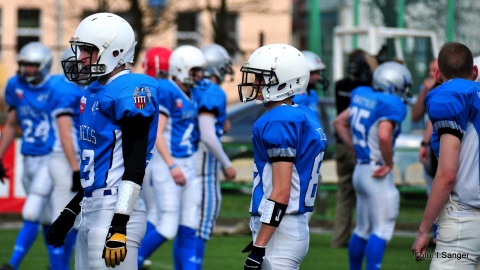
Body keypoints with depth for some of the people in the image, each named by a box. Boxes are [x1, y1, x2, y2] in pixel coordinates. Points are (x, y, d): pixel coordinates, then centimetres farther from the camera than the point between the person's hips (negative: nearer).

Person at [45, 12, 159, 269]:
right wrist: (69, 214, 27)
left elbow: (134, 165, -18)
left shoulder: (129, 91, -12)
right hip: (93, 210, 10)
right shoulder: (94, 93, 16)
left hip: (116, 211, -10)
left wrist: (119, 225, -24)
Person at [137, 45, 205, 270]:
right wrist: (172, 166, -23)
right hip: (167, 166, -8)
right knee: (167, 230, -8)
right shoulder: (166, 92, -13)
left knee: (188, 230, 6)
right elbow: (156, 134, -17)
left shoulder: (191, 95, 11)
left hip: (188, 166, 8)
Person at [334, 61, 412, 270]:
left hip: (360, 169, 9)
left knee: (363, 229, 19)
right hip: (377, 174, -9)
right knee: (381, 231, -6)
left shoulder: (362, 96, 8)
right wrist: (389, 163, -16)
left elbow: (339, 122, 19)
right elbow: (384, 136, -31)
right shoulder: (392, 106, -16)